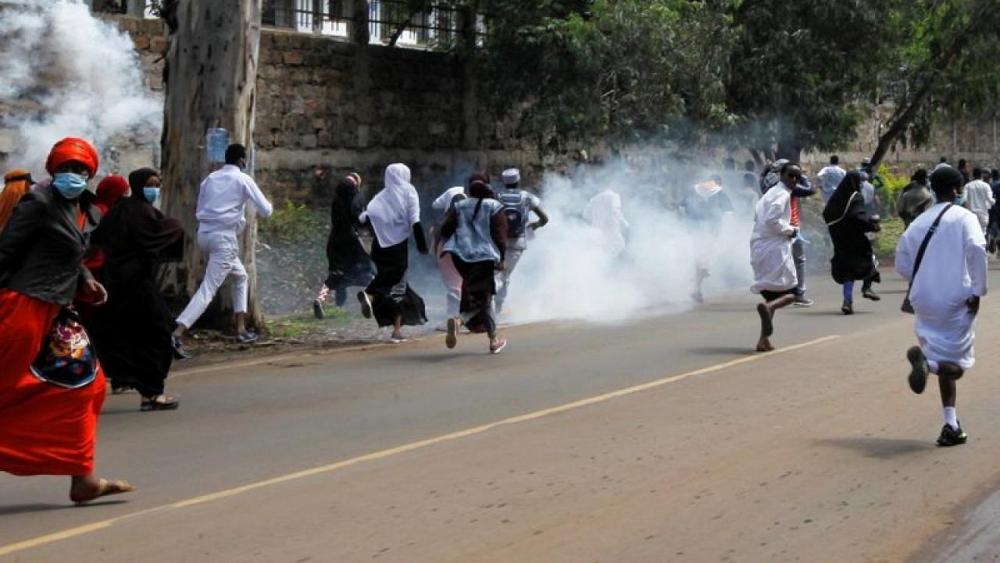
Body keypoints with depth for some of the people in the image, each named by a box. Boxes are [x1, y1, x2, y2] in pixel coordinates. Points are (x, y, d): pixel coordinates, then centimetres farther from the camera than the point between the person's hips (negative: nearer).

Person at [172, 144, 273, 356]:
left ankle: (241, 329, 26)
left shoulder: (210, 178, 15)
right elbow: (265, 211, -1)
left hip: (204, 233, 7)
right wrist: (269, 206, 24)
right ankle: (176, 335, -26)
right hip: (224, 237, -7)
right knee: (207, 290, -11)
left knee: (240, 276, 27)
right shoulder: (243, 180, 0)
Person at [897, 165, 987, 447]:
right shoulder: (964, 217, -4)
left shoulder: (920, 222, 11)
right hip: (956, 299, -5)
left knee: (943, 363, 15)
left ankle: (951, 424, -1)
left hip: (925, 300, 5)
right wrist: (978, 291, -15)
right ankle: (924, 358, -27)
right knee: (956, 363, 4)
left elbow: (902, 263, 10)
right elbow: (976, 249, -21)